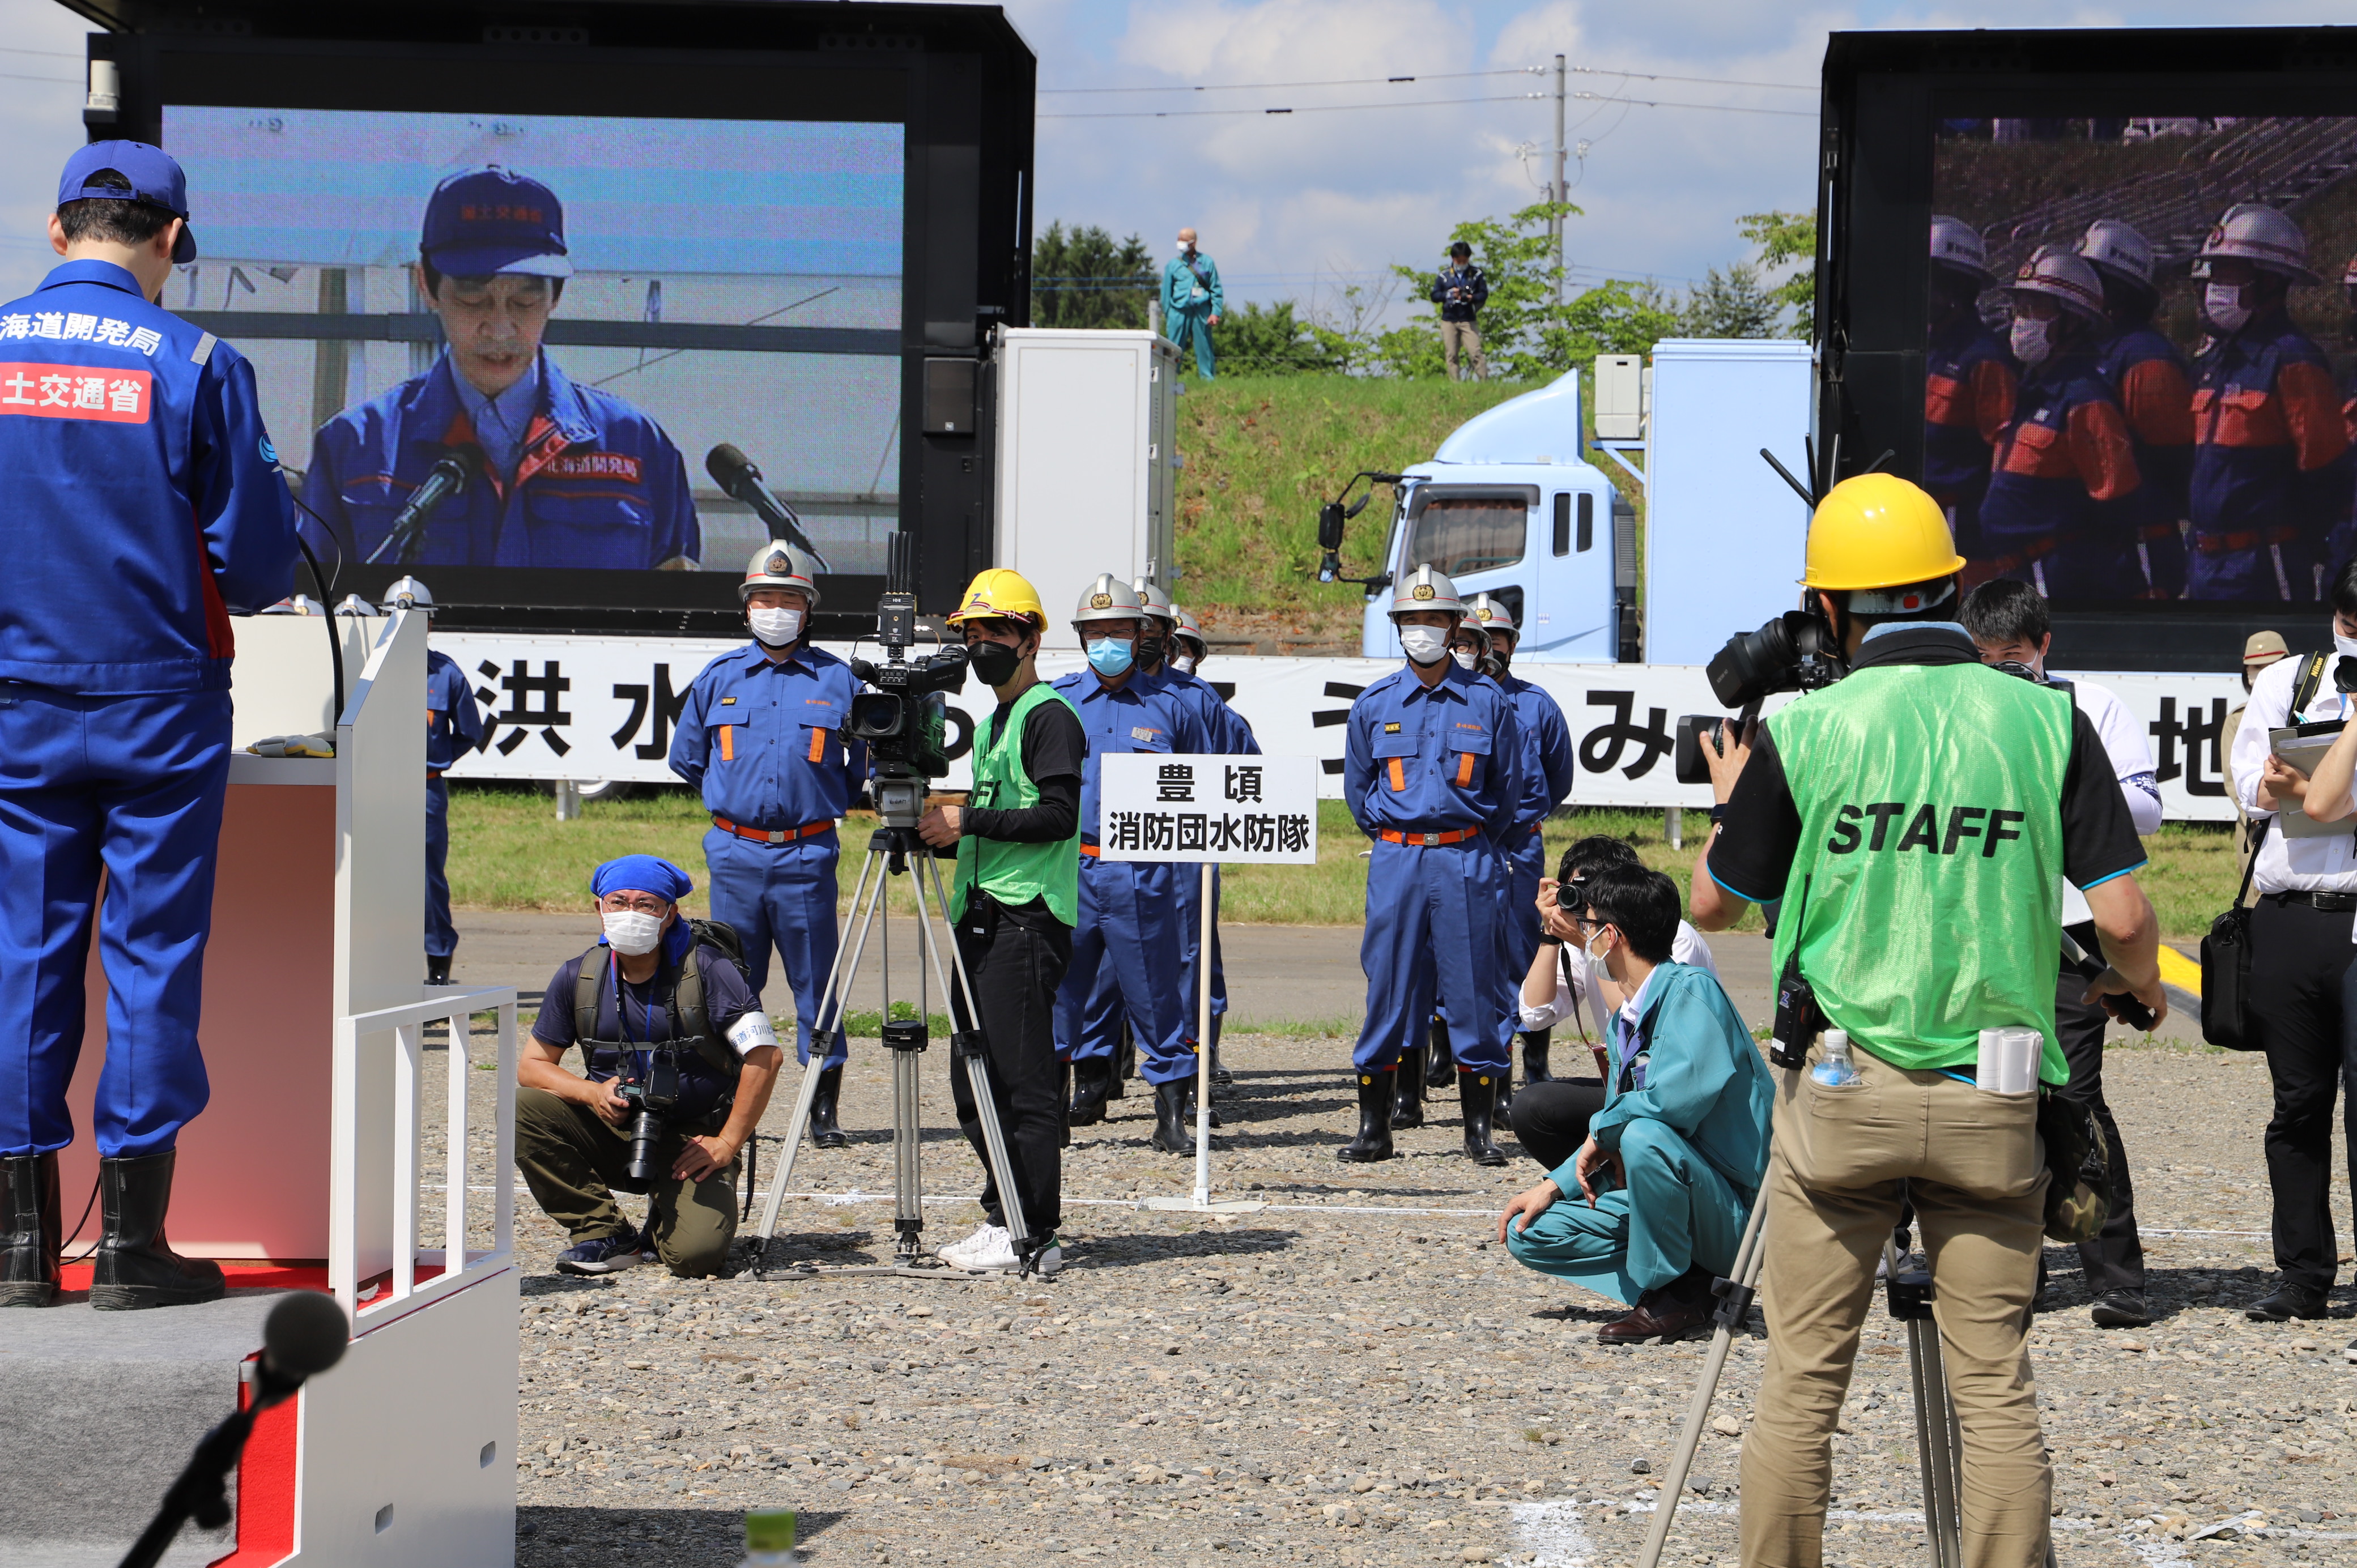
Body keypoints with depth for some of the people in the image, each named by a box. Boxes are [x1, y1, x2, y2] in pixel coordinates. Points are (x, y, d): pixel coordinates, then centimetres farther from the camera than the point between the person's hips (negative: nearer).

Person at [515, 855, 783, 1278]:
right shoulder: (577, 977, -2)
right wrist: (592, 1093, -16)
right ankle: (605, 1234, -9)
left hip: (692, 1140, -3)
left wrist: (727, 1144, -16)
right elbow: (532, 1064, 4)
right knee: (525, 1108, -22)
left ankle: (666, 1221, 12)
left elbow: (765, 1056, -15)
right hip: (612, 1129, 4)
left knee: (696, 1254, -28)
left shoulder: (705, 969, -13)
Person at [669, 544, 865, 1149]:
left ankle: (826, 1108, 3)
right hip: (735, 853, 2)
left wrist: (819, 802, 9)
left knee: (816, 984, 0)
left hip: (808, 855, -2)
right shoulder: (718, 678, 8)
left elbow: (861, 770, 12)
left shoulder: (836, 680, 3)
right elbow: (686, 758, 18)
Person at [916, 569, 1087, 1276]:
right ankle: (1003, 1217, 16)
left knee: (1023, 1080, -10)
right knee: (974, 1081, 10)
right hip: (984, 915, 10)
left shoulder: (1050, 716, -7)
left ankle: (1033, 1234, -9)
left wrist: (967, 821, -16)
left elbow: (1059, 816, -17)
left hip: (1027, 917, -10)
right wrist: (946, 829, 11)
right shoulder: (992, 725, 23)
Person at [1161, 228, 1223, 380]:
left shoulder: (1207, 262, 10)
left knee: (1204, 348, 1)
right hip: (1179, 310, 0)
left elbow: (1216, 290, 10)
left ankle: (1207, 378, 6)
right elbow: (1166, 292, 13)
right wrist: (1167, 317, 8)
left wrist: (1216, 312, -1)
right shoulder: (1173, 264, 11)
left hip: (1201, 311, 0)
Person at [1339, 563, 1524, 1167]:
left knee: (1472, 991, -1)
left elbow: (1508, 786, 11)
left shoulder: (1487, 701, 2)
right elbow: (1356, 788, 16)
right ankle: (1374, 1127, 7)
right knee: (1388, 989, 1)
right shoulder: (1373, 704, 6)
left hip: (1468, 861, -1)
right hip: (1395, 861, 1)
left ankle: (1479, 1131, 4)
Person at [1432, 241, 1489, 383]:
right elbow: (1434, 296, 6)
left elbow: (1484, 294, 3)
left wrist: (1472, 298, -18)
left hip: (1469, 321, -2)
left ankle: (1485, 382, -9)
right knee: (1451, 355, 2)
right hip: (1449, 321, 2)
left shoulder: (1476, 274, 2)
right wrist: (1449, 294, -13)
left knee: (1475, 353, -11)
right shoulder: (1444, 275, 5)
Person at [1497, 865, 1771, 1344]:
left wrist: (1601, 1130, -20)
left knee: (1644, 1135, -37)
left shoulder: (1690, 989, -16)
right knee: (1528, 1232, 5)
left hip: (1737, 1215, -9)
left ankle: (1673, 1297, -18)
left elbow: (1687, 1089, -35)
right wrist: (1555, 1185, 6)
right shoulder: (1624, 1022, 12)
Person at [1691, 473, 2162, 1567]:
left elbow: (1713, 903, 8)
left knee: (1801, 1382, 6)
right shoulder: (2047, 720, -1)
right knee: (1995, 1388, 5)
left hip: (1839, 1091, -1)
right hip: (1991, 1104, 1)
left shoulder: (1800, 729, -4)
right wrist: (2139, 985, 19)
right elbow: (2123, 917, -4)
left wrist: (1732, 798, 28)